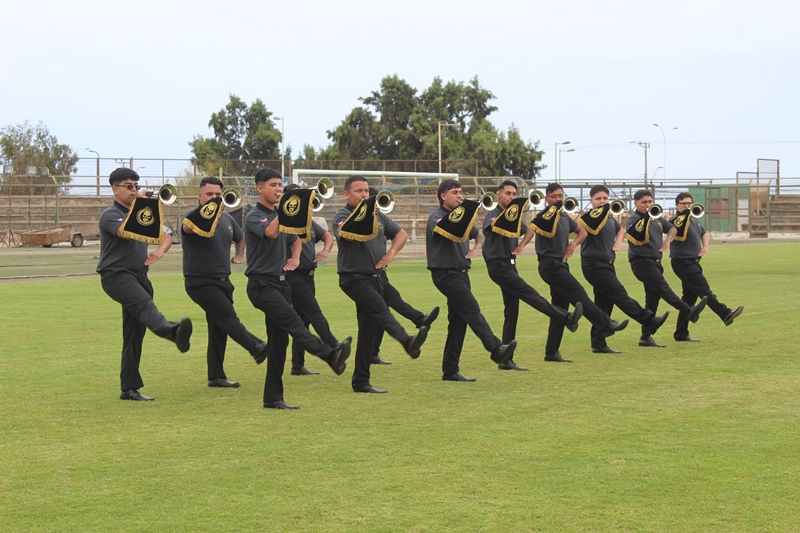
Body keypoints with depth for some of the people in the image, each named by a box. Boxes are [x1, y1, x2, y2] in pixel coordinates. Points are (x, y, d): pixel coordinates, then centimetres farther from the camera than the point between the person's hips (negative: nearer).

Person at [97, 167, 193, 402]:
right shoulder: (110, 215, -3)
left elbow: (166, 235, 20)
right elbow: (129, 232, -23)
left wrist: (159, 250, -1)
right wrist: (137, 204, -20)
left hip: (139, 276, 8)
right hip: (117, 275, -8)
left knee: (135, 334, 7)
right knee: (144, 303, -36)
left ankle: (129, 388, 11)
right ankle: (173, 331, -67)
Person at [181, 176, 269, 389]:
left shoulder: (227, 219, 10)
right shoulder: (194, 219, -11)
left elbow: (240, 237, 31)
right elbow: (188, 227, -37)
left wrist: (239, 255, 12)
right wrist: (206, 212, -55)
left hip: (222, 281, 7)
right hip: (201, 282, -7)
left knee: (219, 330, 8)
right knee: (228, 316, -22)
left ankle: (216, 376, 13)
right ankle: (257, 348, -30)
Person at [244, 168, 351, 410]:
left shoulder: (281, 215, 18)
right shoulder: (254, 216, -6)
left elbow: (294, 239, 33)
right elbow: (271, 232, -26)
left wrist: (295, 257, 12)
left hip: (281, 283, 9)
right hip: (262, 283, -8)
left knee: (279, 340, 6)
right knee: (292, 321, -27)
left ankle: (273, 397, 10)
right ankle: (330, 355, -49)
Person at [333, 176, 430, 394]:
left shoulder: (377, 215, 13)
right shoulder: (342, 216, -6)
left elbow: (401, 234, 18)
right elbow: (346, 232, -29)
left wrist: (391, 253, 0)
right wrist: (362, 212, -41)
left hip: (375, 277, 7)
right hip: (355, 278, -7)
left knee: (368, 330, 8)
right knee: (380, 309, -31)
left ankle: (361, 382, 13)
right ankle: (408, 342, -54)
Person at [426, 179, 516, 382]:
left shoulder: (461, 216, 16)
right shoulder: (437, 217, -8)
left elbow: (478, 234, 23)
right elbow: (446, 230, -29)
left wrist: (477, 247, 1)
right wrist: (465, 212, -35)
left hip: (461, 272, 8)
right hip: (445, 273, -8)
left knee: (459, 321, 6)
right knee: (471, 309, -20)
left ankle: (450, 370, 9)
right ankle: (496, 349, -32)